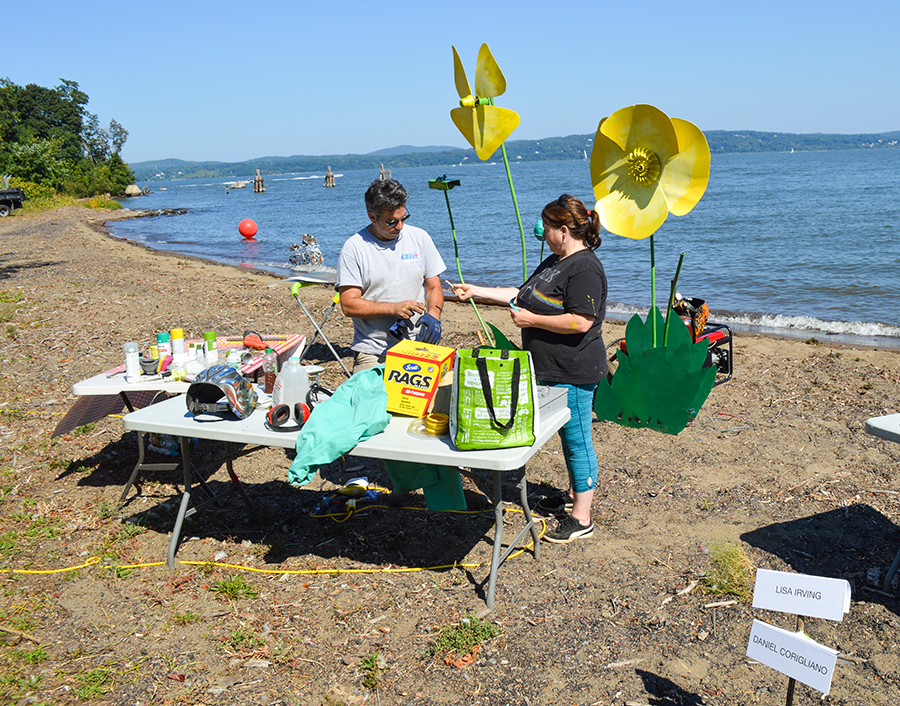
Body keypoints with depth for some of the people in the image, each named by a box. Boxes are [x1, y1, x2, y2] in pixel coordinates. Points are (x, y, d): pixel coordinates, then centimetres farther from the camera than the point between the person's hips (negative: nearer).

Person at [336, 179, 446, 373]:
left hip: (417, 348, 2)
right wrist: (394, 308, -17)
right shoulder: (354, 247, -2)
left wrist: (433, 316, -8)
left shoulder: (420, 238, 8)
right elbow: (348, 304, -6)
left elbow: (434, 287, 12)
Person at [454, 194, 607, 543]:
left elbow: (581, 322, -26)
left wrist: (532, 320, -18)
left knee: (577, 440, -2)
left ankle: (581, 518, 6)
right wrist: (477, 291, 19)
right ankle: (575, 496, 36)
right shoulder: (555, 261, 14)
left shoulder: (585, 269, -19)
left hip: (573, 373, -10)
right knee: (568, 436, 21)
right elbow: (523, 295, 22)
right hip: (552, 369, 10)